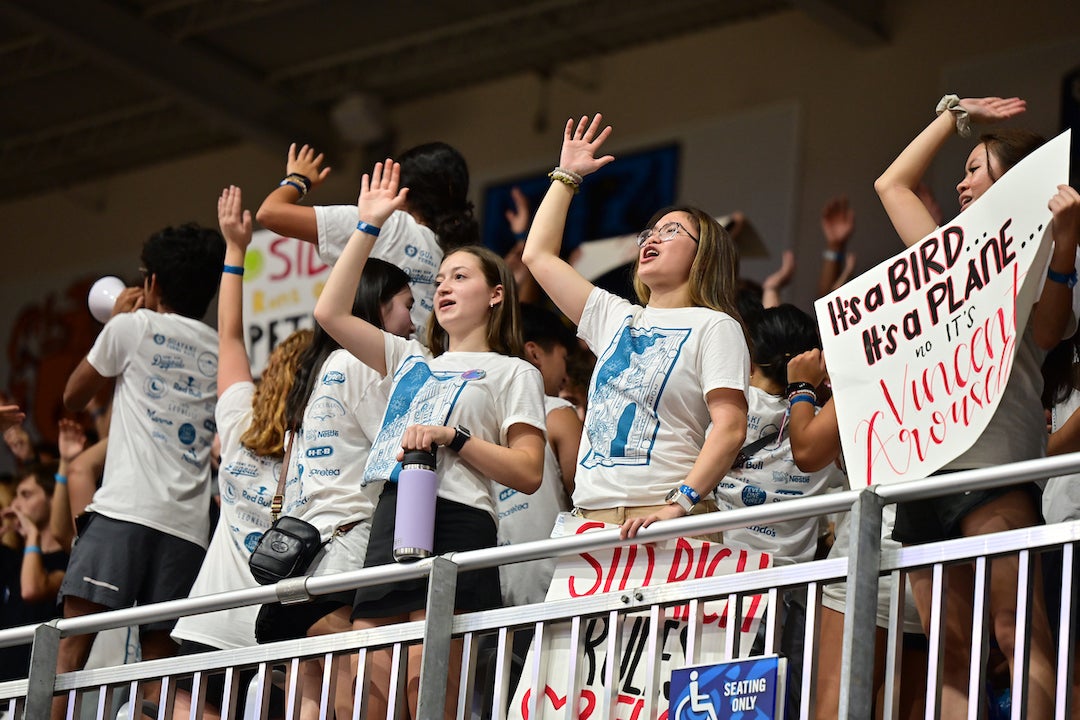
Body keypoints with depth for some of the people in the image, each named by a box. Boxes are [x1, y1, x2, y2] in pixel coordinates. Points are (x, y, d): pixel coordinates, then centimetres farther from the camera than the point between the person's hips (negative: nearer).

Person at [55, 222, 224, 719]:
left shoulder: (133, 327, 7)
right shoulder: (222, 354, 19)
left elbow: (73, 397, 19)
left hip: (124, 509, -5)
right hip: (188, 524, 5)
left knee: (73, 643, -11)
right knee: (158, 656, 1)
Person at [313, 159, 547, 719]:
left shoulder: (512, 373, 11)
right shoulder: (412, 362, 27)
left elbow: (528, 473, 0)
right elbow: (330, 314, 18)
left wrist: (454, 437, -12)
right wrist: (368, 228, 18)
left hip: (455, 524, -6)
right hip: (390, 524, 6)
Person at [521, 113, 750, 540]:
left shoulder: (714, 326, 3)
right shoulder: (615, 319, 22)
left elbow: (730, 427, -9)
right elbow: (538, 255, 28)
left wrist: (681, 503, -21)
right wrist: (566, 176, 31)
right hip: (590, 517, 5)